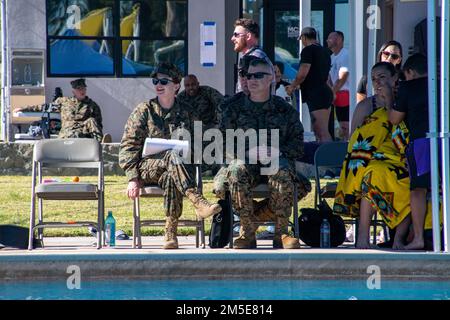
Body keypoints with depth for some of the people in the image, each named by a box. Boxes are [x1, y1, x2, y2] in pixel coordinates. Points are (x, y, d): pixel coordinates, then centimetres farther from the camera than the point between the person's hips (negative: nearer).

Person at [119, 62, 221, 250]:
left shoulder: (185, 112, 13)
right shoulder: (144, 111, 6)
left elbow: (194, 144, 21)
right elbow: (128, 146, 1)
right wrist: (132, 178, -10)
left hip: (171, 168, 1)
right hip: (147, 167, -1)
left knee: (171, 177, -38)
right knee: (173, 156, -35)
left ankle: (171, 233, -41)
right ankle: (198, 203, -51)